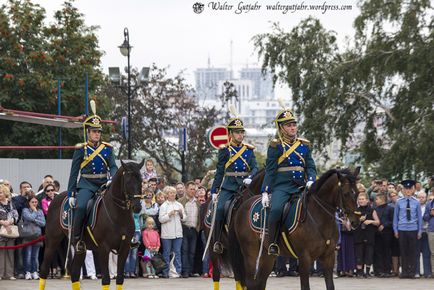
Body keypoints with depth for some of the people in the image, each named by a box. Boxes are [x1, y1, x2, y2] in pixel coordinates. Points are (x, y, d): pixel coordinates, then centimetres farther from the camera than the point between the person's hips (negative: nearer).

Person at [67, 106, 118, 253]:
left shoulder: (107, 148, 11)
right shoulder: (81, 149, 3)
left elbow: (113, 166, 4)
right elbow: (74, 173, 2)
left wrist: (112, 179, -19)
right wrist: (71, 194, -3)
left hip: (104, 184, 4)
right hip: (86, 185, -4)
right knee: (81, 207, -31)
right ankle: (77, 239, -19)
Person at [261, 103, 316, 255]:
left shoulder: (304, 145, 15)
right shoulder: (276, 146, 4)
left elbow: (311, 167, 12)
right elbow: (270, 170, 2)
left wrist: (310, 181, -9)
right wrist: (265, 192, -5)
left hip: (301, 187, 4)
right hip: (281, 187, -4)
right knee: (276, 209, -31)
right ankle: (272, 243, -21)